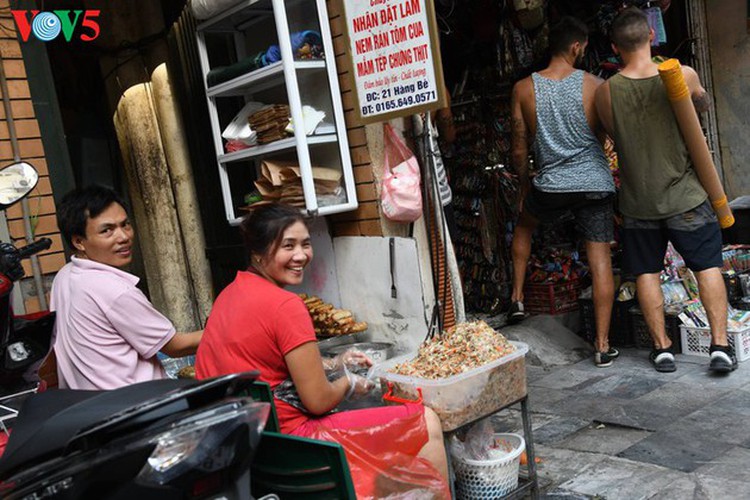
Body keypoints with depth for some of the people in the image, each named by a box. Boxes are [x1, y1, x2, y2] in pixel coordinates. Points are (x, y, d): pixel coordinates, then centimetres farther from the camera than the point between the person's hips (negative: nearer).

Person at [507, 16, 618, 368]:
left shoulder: (523, 89, -2)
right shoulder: (594, 85, -5)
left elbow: (519, 148, 3)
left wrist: (524, 185, 16)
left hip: (550, 186, 1)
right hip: (595, 183, -1)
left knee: (523, 223, 31)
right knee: (600, 260, 5)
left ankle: (517, 298, 28)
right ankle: (602, 345, 8)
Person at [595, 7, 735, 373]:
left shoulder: (605, 92, -10)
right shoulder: (683, 76, -11)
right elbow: (703, 105, 11)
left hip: (637, 201, 1)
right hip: (684, 195, 0)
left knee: (646, 272, 11)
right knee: (708, 265, 11)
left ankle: (662, 348, 16)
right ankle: (720, 345, 9)